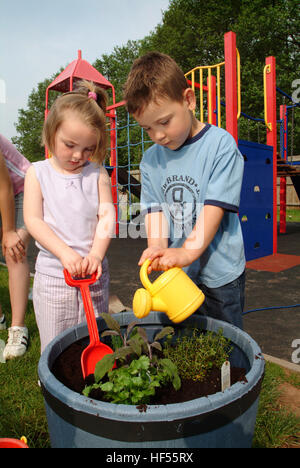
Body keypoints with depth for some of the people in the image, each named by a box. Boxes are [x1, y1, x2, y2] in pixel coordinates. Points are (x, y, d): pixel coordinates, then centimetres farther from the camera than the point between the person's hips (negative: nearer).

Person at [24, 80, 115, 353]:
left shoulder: (97, 173, 3)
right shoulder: (38, 173, 1)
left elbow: (106, 215, -3)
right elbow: (33, 220, -6)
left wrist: (96, 253, -19)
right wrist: (65, 253, -19)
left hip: (93, 272, 1)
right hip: (52, 274, -1)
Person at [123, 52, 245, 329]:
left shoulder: (220, 144, -11)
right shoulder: (150, 159, 4)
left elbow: (215, 206, -18)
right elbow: (154, 208, -1)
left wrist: (188, 252, -28)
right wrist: (157, 246, -20)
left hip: (219, 274, -4)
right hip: (176, 274, 4)